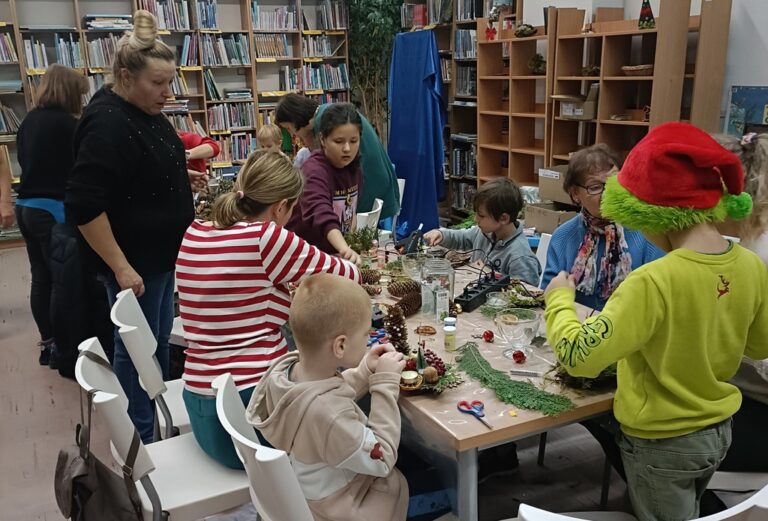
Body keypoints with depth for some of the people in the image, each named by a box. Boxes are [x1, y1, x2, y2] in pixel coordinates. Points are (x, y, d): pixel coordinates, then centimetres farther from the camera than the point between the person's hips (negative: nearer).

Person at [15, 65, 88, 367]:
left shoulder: (29, 121, 11)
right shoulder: (66, 123, -13)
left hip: (26, 206, 8)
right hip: (53, 209, -8)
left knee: (41, 278, 13)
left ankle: (47, 343, 23)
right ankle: (61, 346, 8)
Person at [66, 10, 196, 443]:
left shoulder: (148, 113, 9)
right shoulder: (108, 124, -21)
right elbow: (85, 206, -25)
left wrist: (180, 170, 13)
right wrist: (120, 267, -24)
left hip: (162, 254, 10)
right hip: (134, 262, -9)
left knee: (160, 340, 20)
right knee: (137, 350, 3)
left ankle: (163, 420, 37)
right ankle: (139, 441, 19)